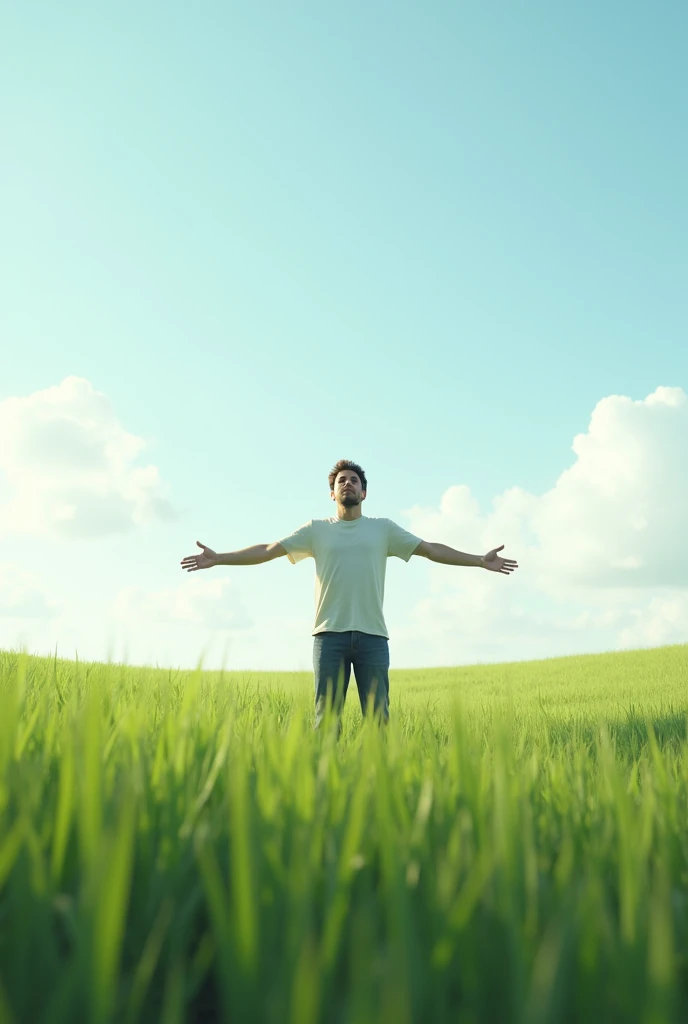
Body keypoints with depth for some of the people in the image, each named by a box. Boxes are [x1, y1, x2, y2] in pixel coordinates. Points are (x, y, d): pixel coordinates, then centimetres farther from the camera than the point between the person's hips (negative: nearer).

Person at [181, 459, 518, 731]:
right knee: (326, 717, 1)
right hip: (329, 634, 0)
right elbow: (268, 550, 7)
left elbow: (431, 549, 10)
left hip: (372, 635, 0)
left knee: (377, 717, 0)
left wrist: (481, 560, 3)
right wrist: (218, 558, 0)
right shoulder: (316, 529, 12)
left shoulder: (383, 528, 13)